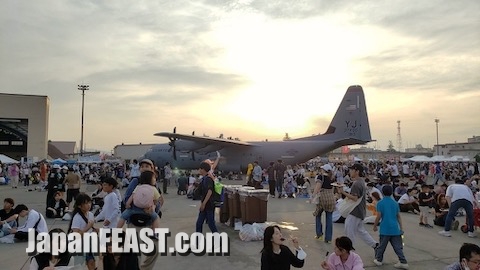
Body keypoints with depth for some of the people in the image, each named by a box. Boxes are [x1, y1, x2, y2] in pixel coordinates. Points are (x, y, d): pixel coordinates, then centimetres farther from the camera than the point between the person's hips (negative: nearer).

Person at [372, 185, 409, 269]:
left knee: (382, 245, 9)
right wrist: (401, 228, 14)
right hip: (395, 228, 3)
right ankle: (403, 262, 3)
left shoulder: (380, 203, -7)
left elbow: (378, 216, -9)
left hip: (385, 228, -3)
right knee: (398, 247, 7)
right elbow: (398, 216, 8)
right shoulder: (395, 203, 6)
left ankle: (379, 260, 21)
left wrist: (374, 226, 2)